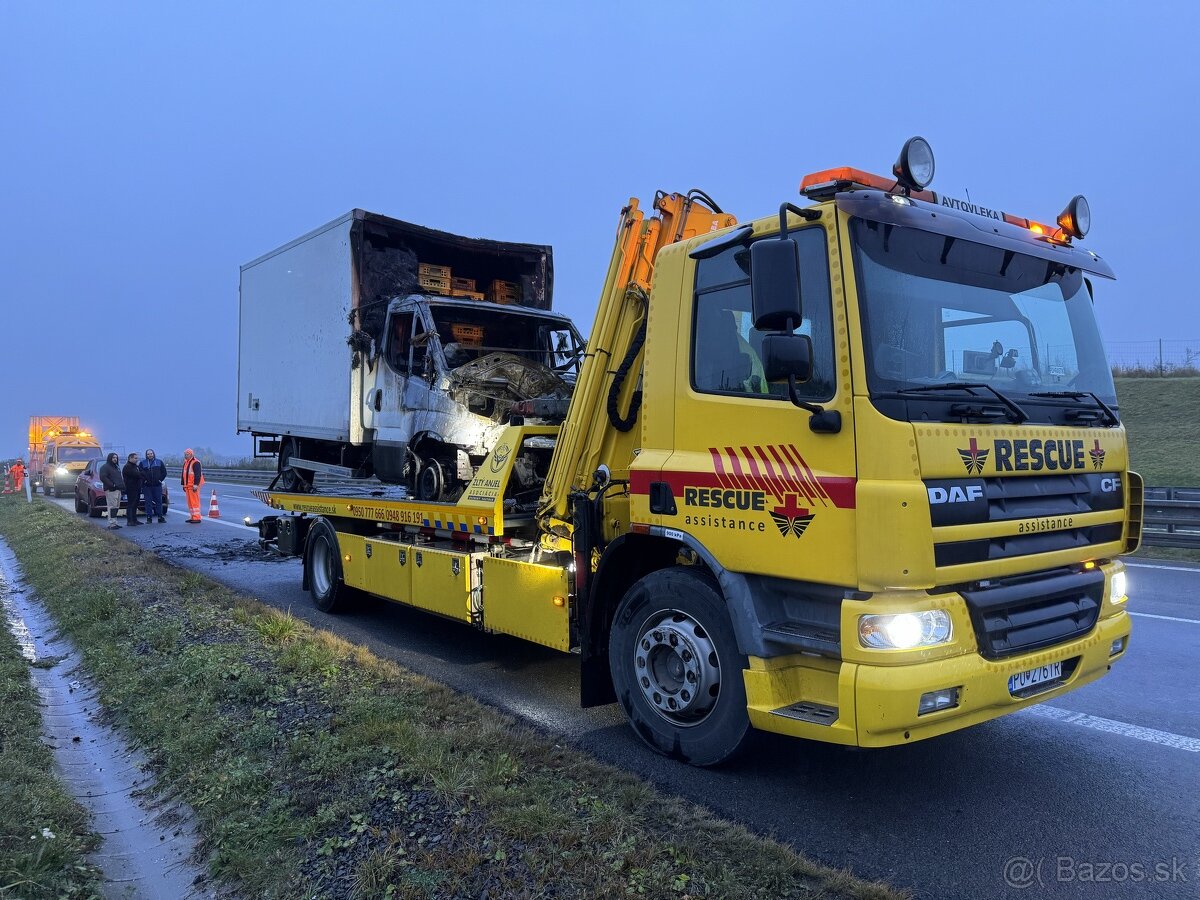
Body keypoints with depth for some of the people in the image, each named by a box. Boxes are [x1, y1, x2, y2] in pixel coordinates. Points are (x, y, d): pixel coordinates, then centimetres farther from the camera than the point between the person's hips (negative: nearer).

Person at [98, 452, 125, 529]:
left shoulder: (116, 467, 25)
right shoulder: (105, 467, -4)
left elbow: (120, 477, 31)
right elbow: (103, 477, -16)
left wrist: (122, 485, 14)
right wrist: (112, 485, -20)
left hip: (118, 490, 9)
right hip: (110, 490, -9)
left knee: (116, 507, 9)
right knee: (112, 507, -13)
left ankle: (114, 523, 13)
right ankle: (112, 523, -14)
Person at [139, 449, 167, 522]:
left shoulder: (159, 462, 9)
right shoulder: (142, 463, 6)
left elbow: (164, 472, 9)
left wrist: (160, 479, 0)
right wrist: (144, 480, -8)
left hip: (157, 485, 1)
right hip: (147, 486, -1)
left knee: (159, 501, 2)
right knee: (148, 502, 0)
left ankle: (160, 517, 6)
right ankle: (149, 517, 4)